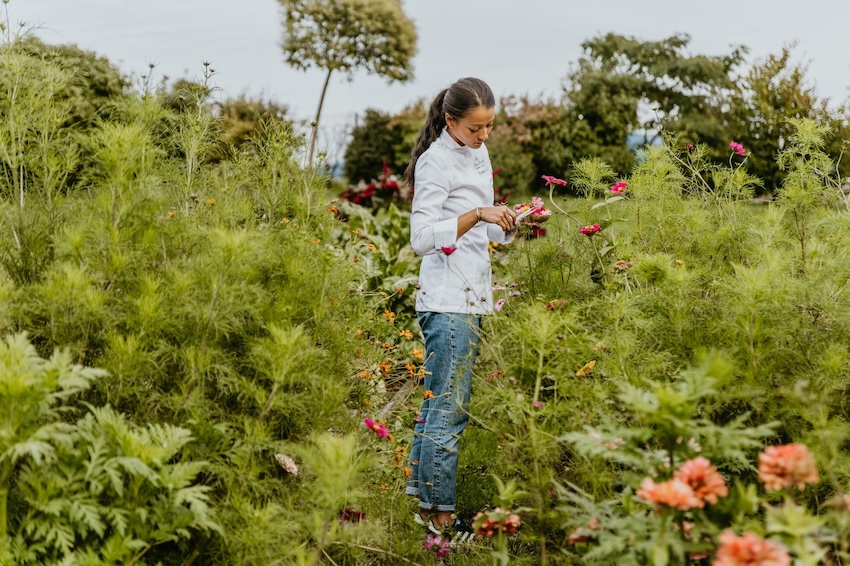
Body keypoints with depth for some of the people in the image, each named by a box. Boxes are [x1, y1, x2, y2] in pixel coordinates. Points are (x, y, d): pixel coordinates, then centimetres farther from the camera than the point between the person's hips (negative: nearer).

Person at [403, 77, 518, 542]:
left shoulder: (478, 153, 15)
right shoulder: (437, 161, -11)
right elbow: (422, 238, -19)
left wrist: (505, 227, 4)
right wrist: (477, 214, -26)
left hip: (471, 298, 9)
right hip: (448, 302, -9)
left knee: (438, 401, 12)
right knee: (450, 407, -5)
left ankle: (421, 499, 19)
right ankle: (441, 514, 2)